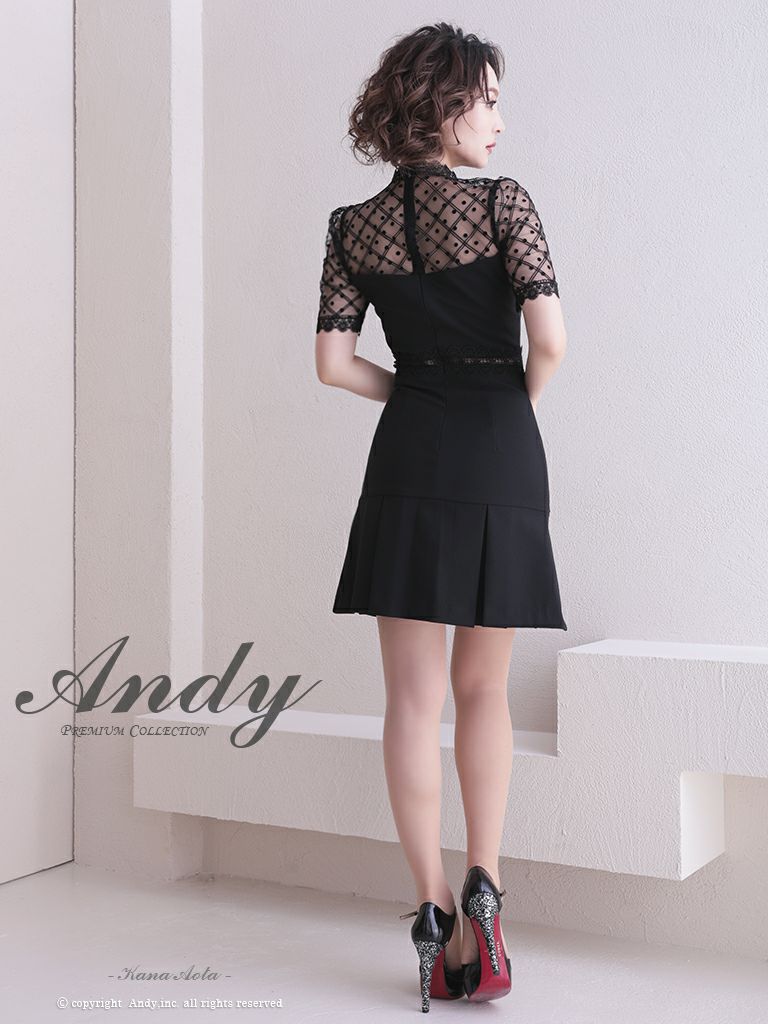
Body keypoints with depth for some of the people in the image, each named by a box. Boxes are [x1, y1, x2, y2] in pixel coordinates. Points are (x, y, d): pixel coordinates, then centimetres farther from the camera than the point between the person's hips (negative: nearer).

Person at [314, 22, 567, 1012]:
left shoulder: (353, 226, 6)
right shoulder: (501, 202, -5)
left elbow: (334, 362, 2)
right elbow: (550, 338, -14)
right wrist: (517, 398, 7)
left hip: (408, 458, 2)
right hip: (501, 455, -2)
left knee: (414, 696, 5)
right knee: (483, 687, 14)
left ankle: (435, 915, 9)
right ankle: (482, 886, 8)